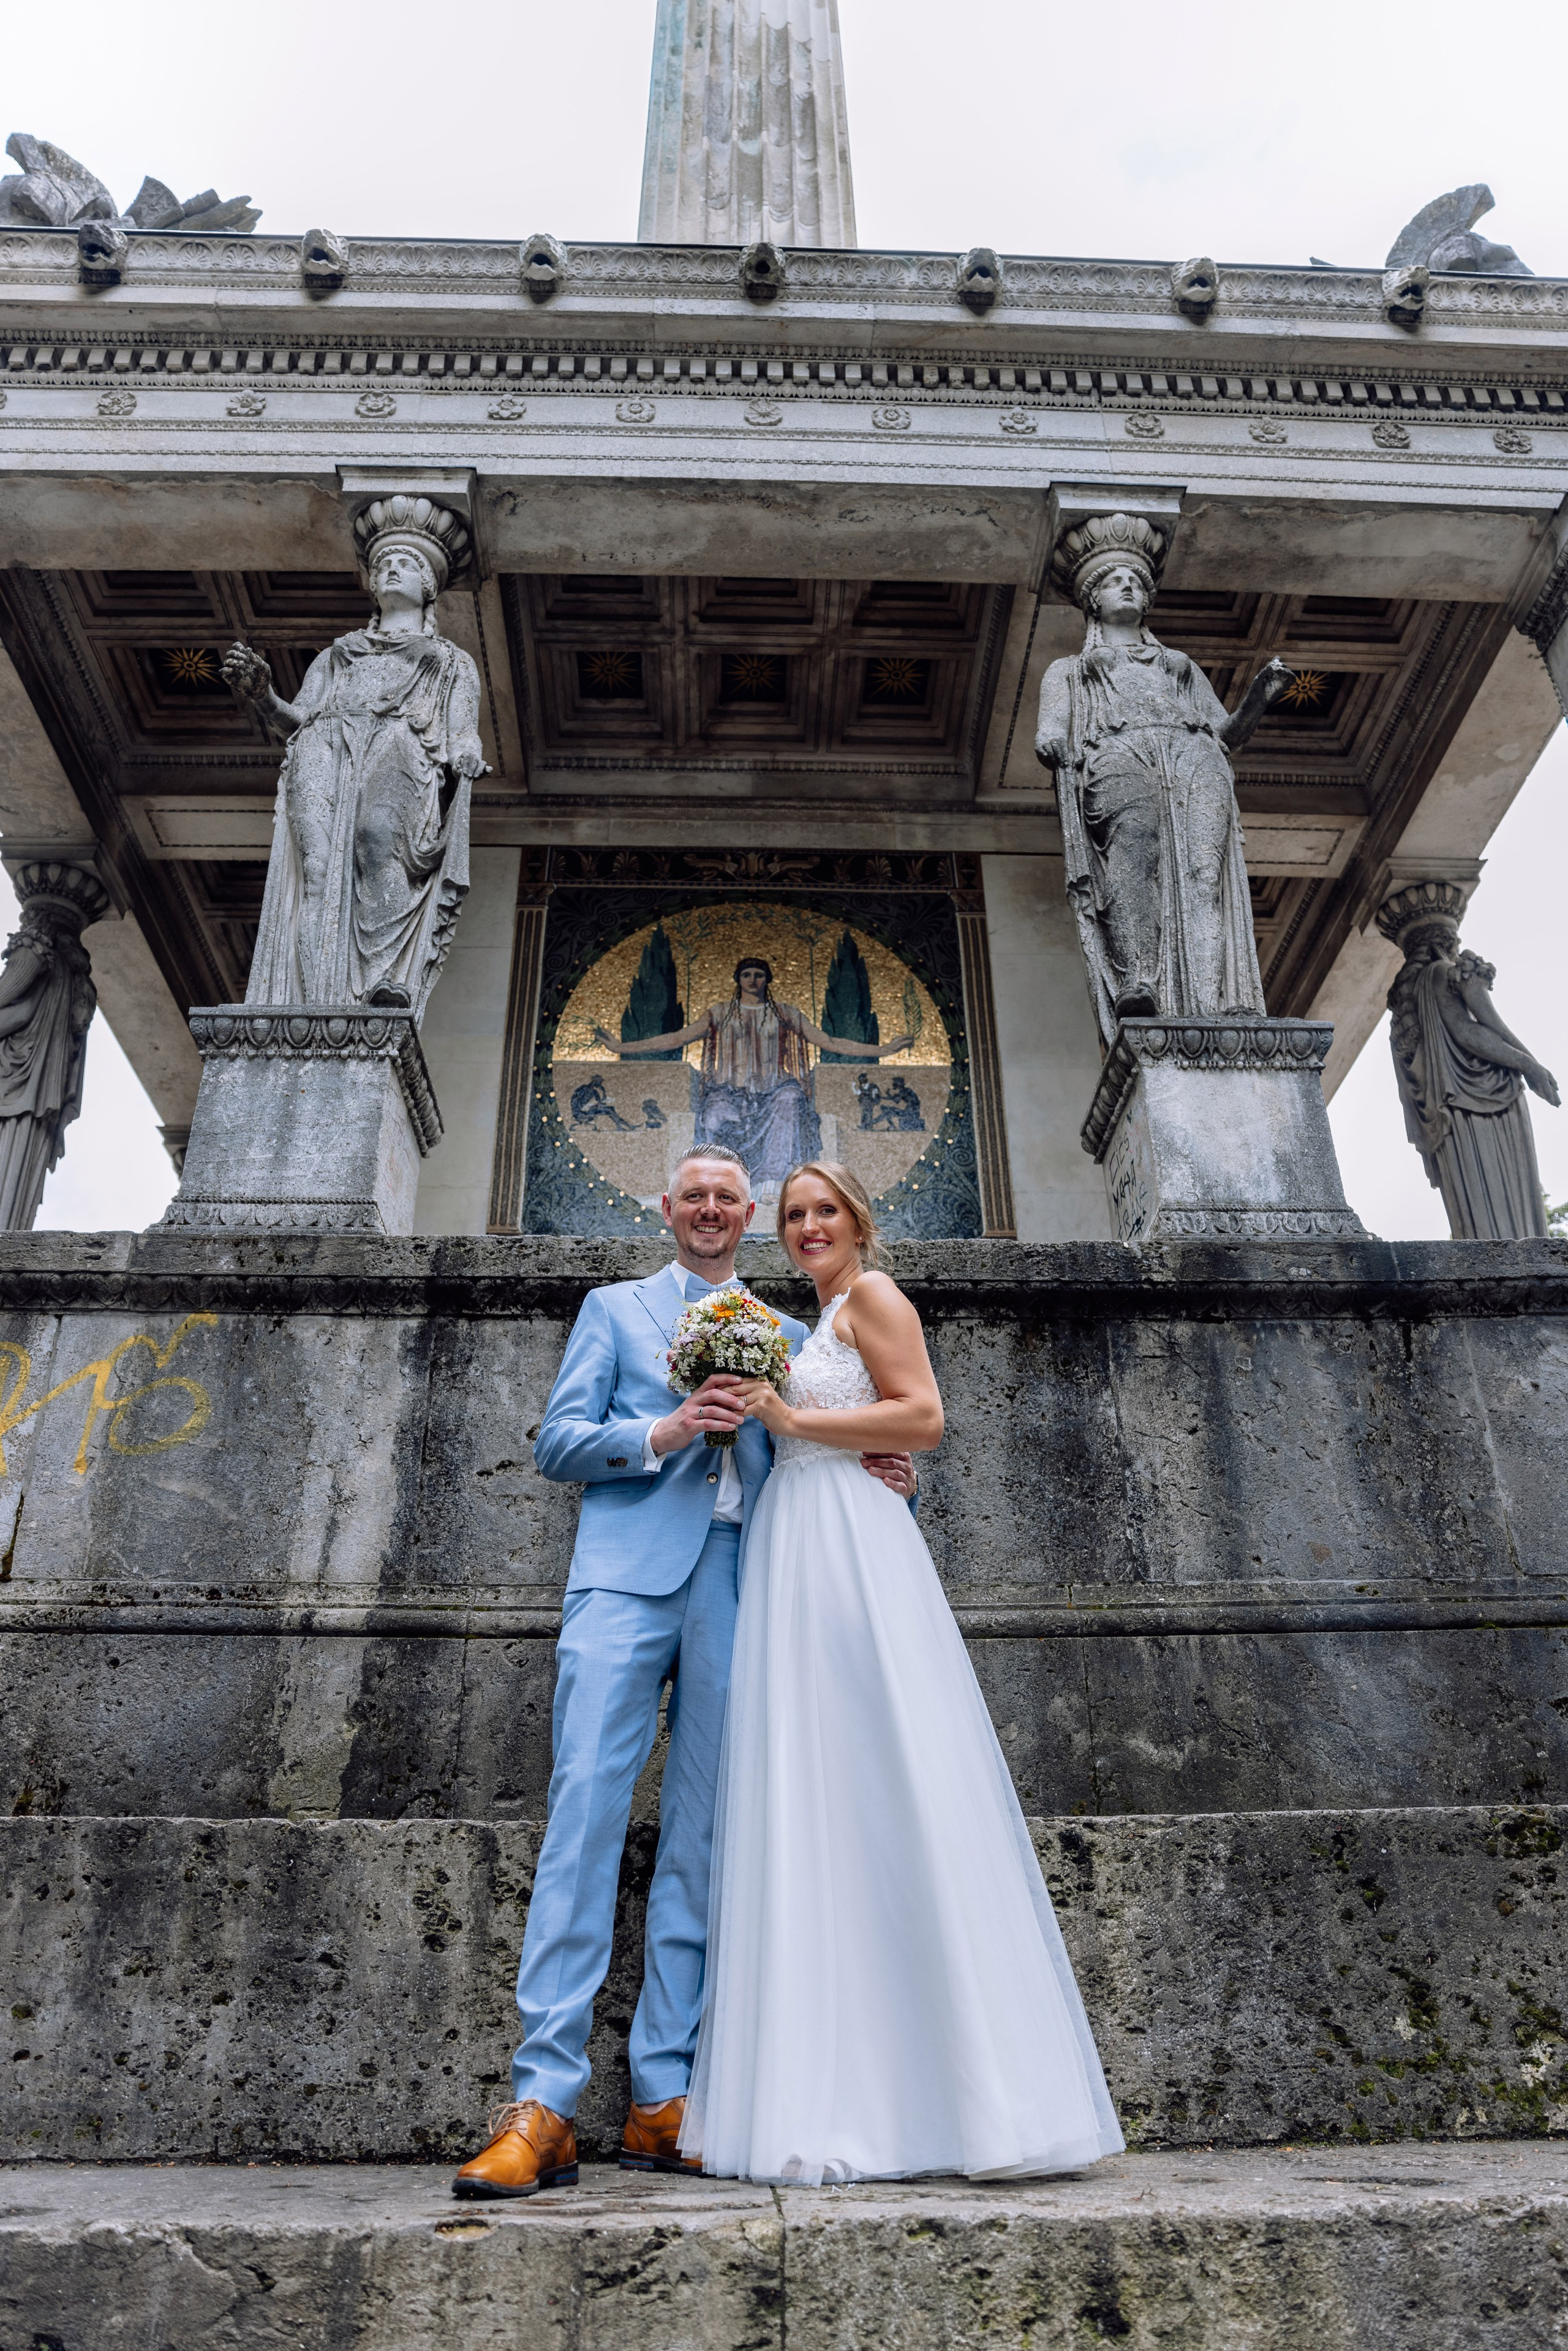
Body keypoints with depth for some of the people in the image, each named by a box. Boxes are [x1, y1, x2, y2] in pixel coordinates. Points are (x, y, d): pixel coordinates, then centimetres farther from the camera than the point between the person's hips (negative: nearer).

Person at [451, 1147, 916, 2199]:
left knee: (702, 1834, 1)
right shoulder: (615, 1307, 17)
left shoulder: (785, 1336, 23)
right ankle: (543, 2103, -9)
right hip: (629, 1571, -2)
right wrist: (662, 1433, -10)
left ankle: (664, 2100, 7)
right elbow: (558, 1442, 7)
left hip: (740, 1586, 3)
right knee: (587, 1806, -12)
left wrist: (866, 1475, -1)